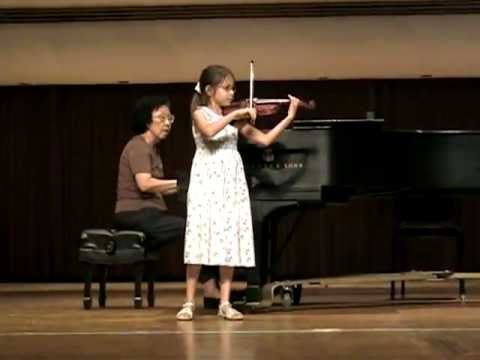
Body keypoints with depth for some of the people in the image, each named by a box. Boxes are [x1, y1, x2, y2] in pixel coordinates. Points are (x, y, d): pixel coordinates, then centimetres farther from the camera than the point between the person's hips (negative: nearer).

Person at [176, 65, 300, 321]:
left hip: (231, 183, 5)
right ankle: (189, 302, -3)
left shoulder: (236, 119, 13)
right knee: (200, 239, -8)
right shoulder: (200, 113, 0)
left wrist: (289, 117, 2)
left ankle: (225, 303, 3)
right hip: (207, 182, -5)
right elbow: (209, 131, -23)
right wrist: (234, 114, -22)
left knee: (230, 241, 0)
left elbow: (264, 139, 7)